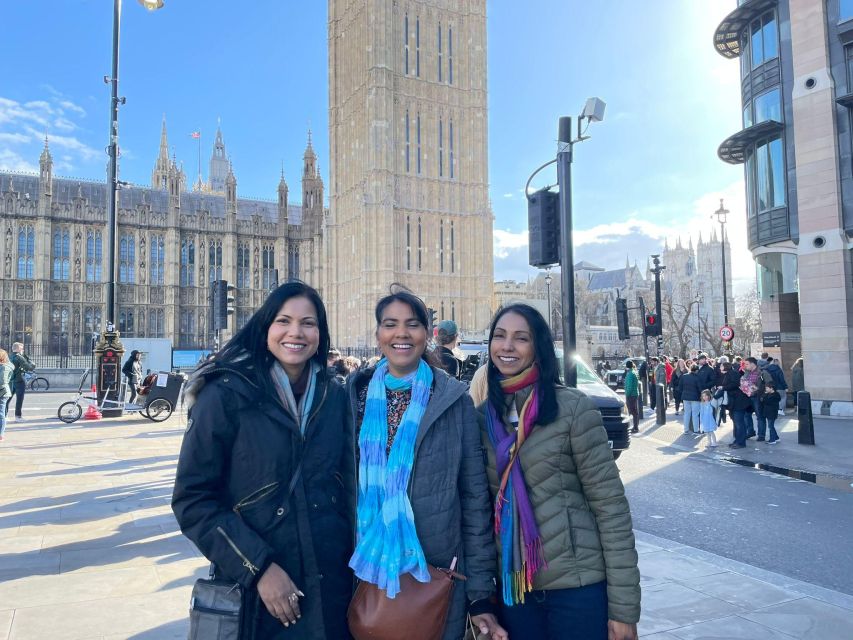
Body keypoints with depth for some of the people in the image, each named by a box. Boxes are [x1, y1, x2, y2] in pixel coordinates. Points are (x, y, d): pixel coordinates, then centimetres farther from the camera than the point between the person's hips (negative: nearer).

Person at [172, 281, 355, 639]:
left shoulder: (334, 396, 1)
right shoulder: (225, 394, -12)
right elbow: (193, 499, -12)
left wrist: (354, 561, 6)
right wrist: (258, 567, -17)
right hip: (254, 589, -4)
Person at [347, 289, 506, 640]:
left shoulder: (453, 399, -4)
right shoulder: (356, 394, 0)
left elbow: (475, 498, -3)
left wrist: (480, 592, -5)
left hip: (436, 574, -1)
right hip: (365, 571, 2)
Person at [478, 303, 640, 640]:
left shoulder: (573, 407, -11)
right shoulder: (483, 416, 2)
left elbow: (611, 505, -10)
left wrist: (624, 606, -11)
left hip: (578, 585, -3)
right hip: (512, 589, 4)